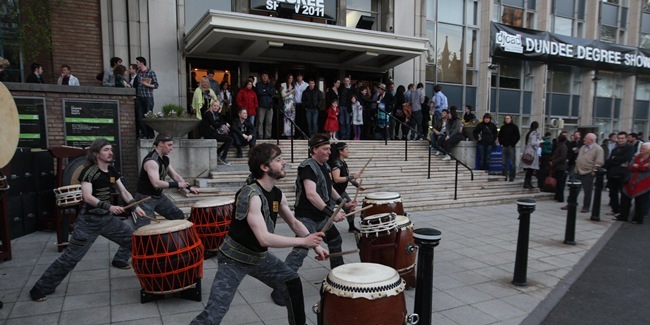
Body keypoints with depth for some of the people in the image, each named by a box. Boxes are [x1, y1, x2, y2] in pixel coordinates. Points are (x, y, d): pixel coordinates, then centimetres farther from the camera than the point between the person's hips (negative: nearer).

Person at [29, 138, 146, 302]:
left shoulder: (112, 171, 5)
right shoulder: (88, 172, -16)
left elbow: (123, 192, 10)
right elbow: (87, 197, -27)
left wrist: (136, 207, -4)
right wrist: (109, 206, -38)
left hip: (107, 218, 7)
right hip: (89, 221, -7)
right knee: (71, 256, -3)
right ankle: (40, 289, 13)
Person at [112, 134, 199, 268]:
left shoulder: (164, 159, 6)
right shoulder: (151, 160, -25)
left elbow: (175, 175, 13)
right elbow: (156, 183, -34)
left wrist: (189, 187, 3)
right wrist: (177, 185, -27)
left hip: (158, 196, 9)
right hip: (145, 198, -9)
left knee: (178, 215, 11)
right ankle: (120, 258, -2)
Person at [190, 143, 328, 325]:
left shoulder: (277, 194, -2)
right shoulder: (251, 195, -29)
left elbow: (294, 223, 12)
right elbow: (264, 239, -35)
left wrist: (315, 245, 1)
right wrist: (304, 241, -29)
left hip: (259, 256, 8)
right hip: (235, 258, -8)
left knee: (292, 281, 14)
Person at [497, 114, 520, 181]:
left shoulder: (514, 127, 0)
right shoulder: (503, 127, 11)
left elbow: (518, 137, -3)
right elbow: (499, 136, 20)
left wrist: (513, 143, -10)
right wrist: (501, 143, 7)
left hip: (511, 146, -4)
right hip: (504, 146, 4)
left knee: (512, 163, -3)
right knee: (504, 162, 6)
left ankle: (512, 177, 1)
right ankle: (504, 176, 13)